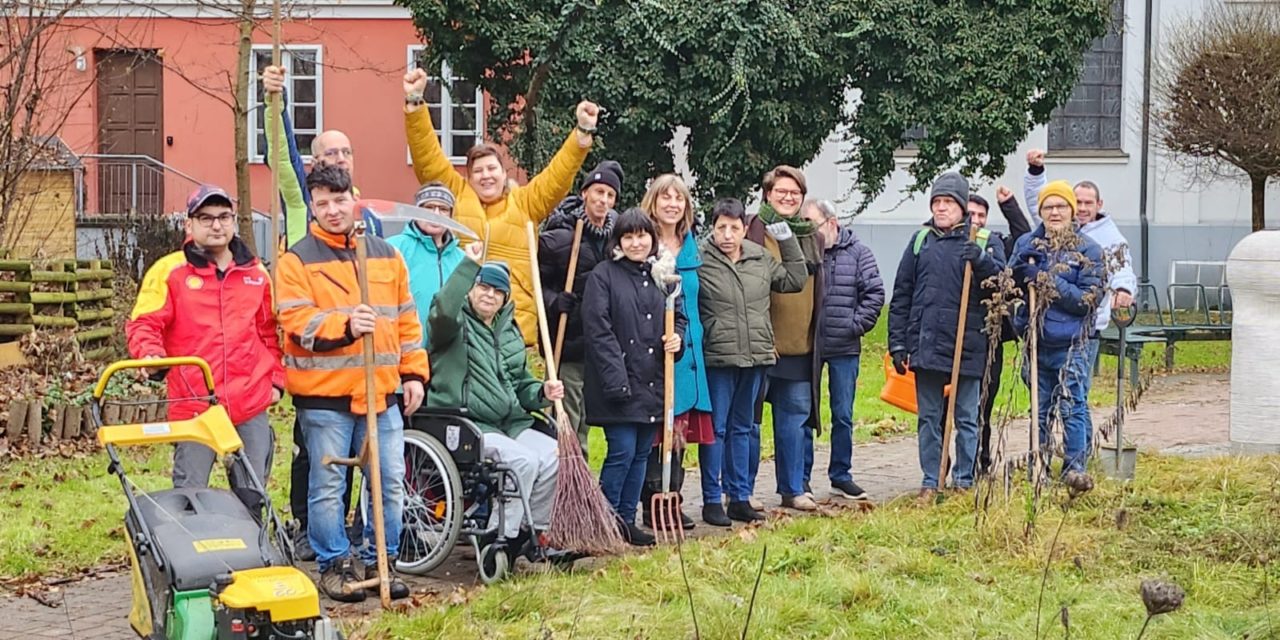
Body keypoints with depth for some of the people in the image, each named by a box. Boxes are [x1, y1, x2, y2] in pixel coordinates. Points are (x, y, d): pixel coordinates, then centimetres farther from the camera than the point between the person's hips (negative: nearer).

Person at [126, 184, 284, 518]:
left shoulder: (256, 274, 13)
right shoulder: (168, 271, 1)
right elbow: (143, 324, -3)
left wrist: (276, 379, 14)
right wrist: (150, 354, -23)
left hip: (251, 406, 3)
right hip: (193, 406, -3)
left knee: (252, 498, 9)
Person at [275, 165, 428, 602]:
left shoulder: (386, 255, 13)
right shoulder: (297, 261, -1)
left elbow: (406, 320, 15)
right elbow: (297, 323, -12)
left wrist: (414, 373, 10)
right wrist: (345, 326, -25)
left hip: (382, 391, 4)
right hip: (323, 393, -4)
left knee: (390, 483, 6)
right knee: (328, 487, 1)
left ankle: (379, 562, 17)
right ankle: (334, 565, 13)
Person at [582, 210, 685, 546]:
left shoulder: (660, 276, 13)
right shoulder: (603, 275, -5)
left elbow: (679, 317, 24)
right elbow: (599, 331, -12)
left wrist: (676, 338, 0)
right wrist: (616, 379, -19)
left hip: (653, 384, 6)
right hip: (619, 382, -6)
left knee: (641, 454, 10)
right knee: (622, 451, -9)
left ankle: (627, 520, 19)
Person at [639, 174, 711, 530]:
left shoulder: (691, 247, 16)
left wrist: (686, 335, 17)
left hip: (686, 350, 7)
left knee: (681, 426, 8)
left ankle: (673, 501, 14)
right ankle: (652, 505, -1)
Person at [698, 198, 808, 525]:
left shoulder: (762, 259, 7)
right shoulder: (700, 261, -9)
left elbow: (795, 280, 16)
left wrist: (788, 240, 11)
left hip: (755, 360, 5)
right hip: (717, 359, -5)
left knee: (743, 429, 14)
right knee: (715, 429, 1)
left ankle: (740, 498, 22)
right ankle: (712, 500, 9)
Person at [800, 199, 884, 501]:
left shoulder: (858, 253, 0)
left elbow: (875, 293, 1)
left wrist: (856, 325, -7)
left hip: (844, 349, 1)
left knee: (843, 416, 9)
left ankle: (841, 476, 20)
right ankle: (801, 479, 12)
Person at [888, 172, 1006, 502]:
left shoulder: (985, 241, 3)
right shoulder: (920, 240, 9)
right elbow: (901, 295, 10)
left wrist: (982, 260, -25)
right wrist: (898, 342, 5)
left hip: (968, 346, -2)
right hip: (926, 344, 2)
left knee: (967, 418, 6)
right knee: (928, 418, 8)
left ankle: (964, 480, 16)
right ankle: (931, 481, 17)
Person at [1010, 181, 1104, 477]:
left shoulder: (1088, 249, -1)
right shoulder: (1026, 243, 10)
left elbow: (1088, 299, -9)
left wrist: (1045, 280, -17)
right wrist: (1023, 269, -10)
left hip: (1071, 346, -3)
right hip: (1035, 343, 4)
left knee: (1073, 409, -5)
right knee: (1039, 411, 11)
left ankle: (1075, 469, 1)